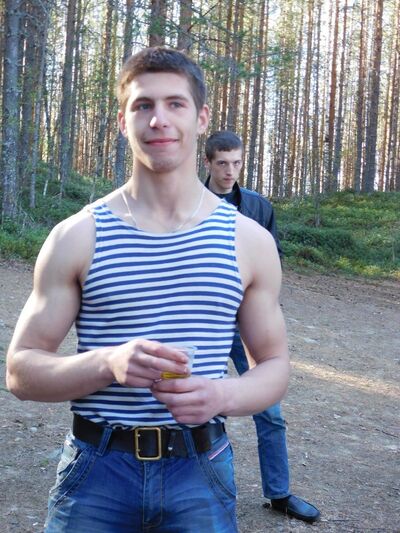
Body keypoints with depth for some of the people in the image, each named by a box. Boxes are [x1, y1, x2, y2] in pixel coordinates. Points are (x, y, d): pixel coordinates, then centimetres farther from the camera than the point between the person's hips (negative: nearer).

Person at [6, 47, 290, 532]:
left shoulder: (249, 241, 0)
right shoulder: (77, 236, -4)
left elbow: (274, 365, 8)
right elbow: (21, 370, -1)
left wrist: (223, 395, -14)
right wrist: (108, 363, -20)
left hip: (200, 473, 1)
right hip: (96, 471, 0)